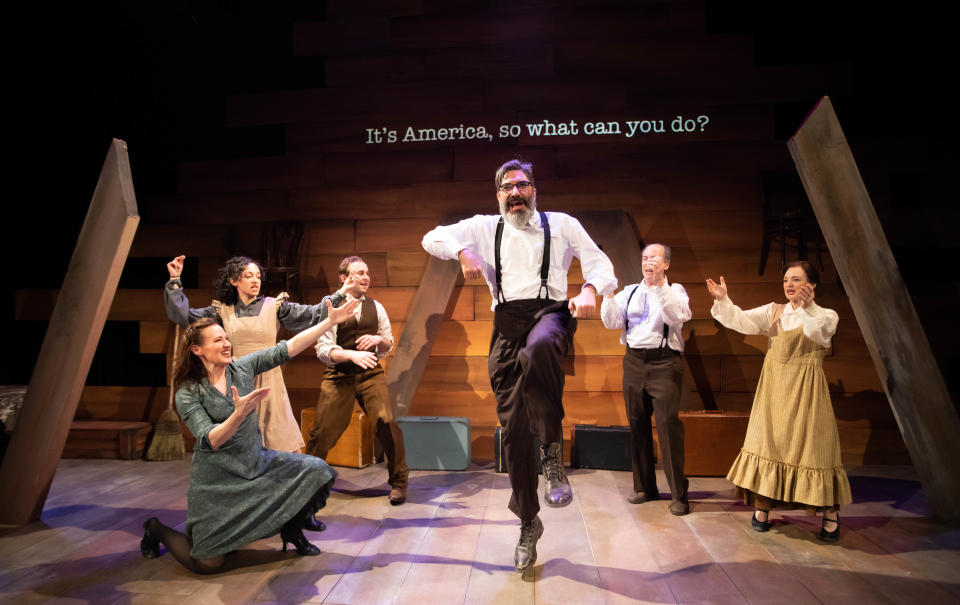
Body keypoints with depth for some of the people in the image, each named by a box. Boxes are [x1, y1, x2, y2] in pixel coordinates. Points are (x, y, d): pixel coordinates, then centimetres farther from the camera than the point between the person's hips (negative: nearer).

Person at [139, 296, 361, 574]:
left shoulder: (242, 368, -2)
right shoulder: (188, 393, -13)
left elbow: (289, 348, -8)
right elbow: (210, 442, -23)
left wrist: (330, 321, -13)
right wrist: (239, 414, -40)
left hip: (257, 462, 5)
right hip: (217, 480, -4)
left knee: (316, 470, -13)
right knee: (207, 564, -3)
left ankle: (291, 530, 13)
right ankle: (158, 530, 28)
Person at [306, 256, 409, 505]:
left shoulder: (376, 307, 9)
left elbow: (389, 344, 17)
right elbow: (323, 349, -11)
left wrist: (378, 339, -6)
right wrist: (352, 354, -27)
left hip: (371, 373, 2)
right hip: (339, 375, -2)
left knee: (388, 422, -14)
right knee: (323, 432, 0)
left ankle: (398, 483, 3)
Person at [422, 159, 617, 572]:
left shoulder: (561, 224, 14)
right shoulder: (485, 228, 18)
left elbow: (599, 262, 9)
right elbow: (432, 238, 12)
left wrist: (590, 290, -13)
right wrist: (463, 253, -8)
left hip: (550, 312, -2)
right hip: (507, 324, 2)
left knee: (538, 349, -42)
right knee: (514, 426, 2)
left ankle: (553, 454, -26)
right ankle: (528, 523, 18)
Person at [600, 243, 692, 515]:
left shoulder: (675, 290, 5)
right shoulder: (630, 292, 15)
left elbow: (678, 316, -16)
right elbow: (612, 322, 5)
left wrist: (658, 286, -22)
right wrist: (609, 293, -7)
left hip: (664, 363, -4)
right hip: (634, 362, 4)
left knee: (669, 424, -9)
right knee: (637, 424, 8)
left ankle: (678, 494, 0)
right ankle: (644, 486, 21)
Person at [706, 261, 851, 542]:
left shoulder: (826, 315, 0)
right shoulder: (774, 311, 9)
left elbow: (820, 332, -23)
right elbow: (741, 320, -3)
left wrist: (807, 308, -41)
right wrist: (722, 300, -20)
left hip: (805, 390, -3)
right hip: (773, 387, 3)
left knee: (813, 447, -1)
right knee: (768, 442, 7)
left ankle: (830, 513, 16)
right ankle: (762, 505, 20)